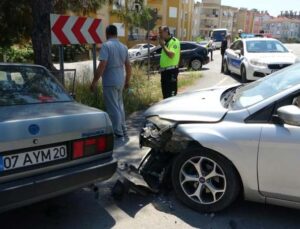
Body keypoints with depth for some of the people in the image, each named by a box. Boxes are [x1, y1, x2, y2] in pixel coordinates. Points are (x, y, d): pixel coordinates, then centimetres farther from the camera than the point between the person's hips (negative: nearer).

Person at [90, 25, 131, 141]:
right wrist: (127, 81, 24)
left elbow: (102, 66, -20)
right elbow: (128, 66, 13)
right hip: (120, 82, 7)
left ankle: (119, 135, 1)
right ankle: (123, 132, 27)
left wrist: (94, 82, -15)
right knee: (119, 107, 19)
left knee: (113, 109, -2)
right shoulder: (123, 47, 9)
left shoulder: (106, 45, -12)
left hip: (109, 82, -7)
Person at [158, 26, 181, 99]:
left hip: (171, 71, -9)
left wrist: (163, 45, -15)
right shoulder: (165, 42, 18)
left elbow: (171, 55, -23)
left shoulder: (174, 41, -9)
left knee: (171, 93, -9)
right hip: (164, 70, 9)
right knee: (165, 93, 14)